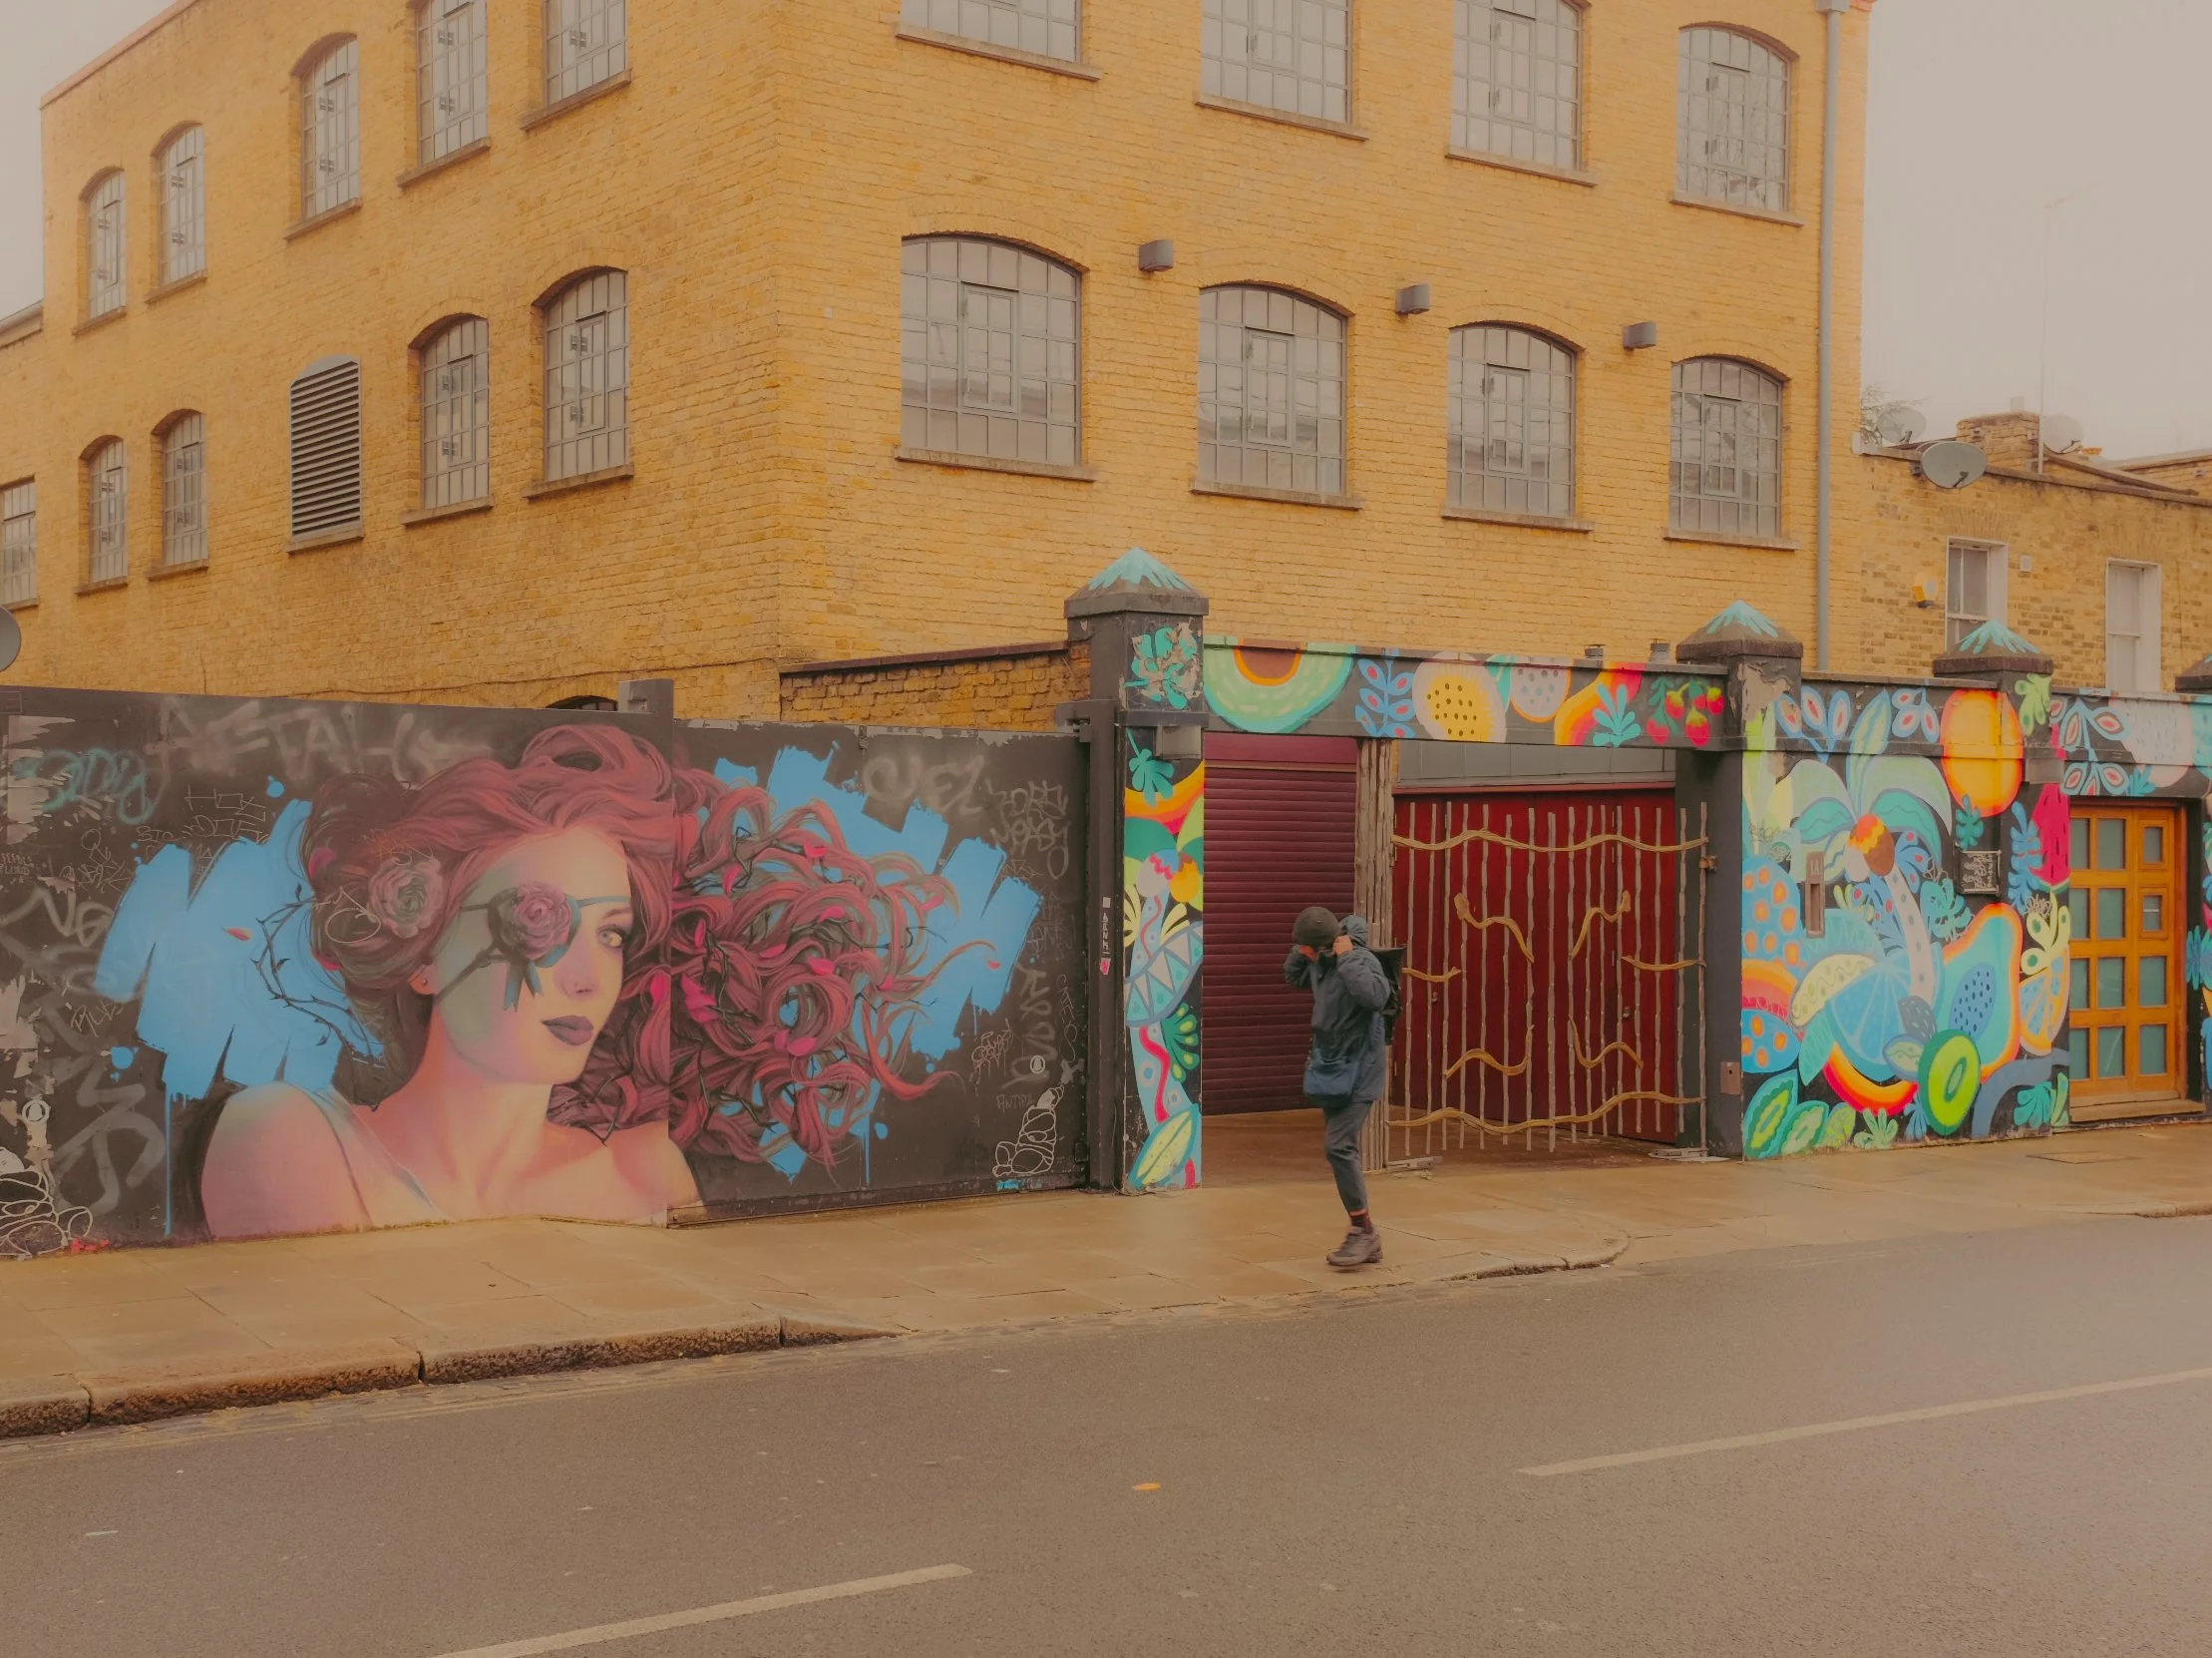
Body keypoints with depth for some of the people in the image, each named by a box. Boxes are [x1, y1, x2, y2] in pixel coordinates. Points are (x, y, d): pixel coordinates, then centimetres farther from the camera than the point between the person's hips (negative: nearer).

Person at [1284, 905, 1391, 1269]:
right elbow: (1292, 977, 23)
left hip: (1357, 1071, -9)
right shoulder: (1321, 962, 4)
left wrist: (1346, 957, -30)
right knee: (1340, 1150, 11)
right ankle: (1367, 1241, 19)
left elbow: (1376, 996, -39)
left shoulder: (1360, 960, -20)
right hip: (1331, 1068, 9)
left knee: (1339, 1146, -18)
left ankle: (1363, 1229, -6)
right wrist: (1301, 950, 4)